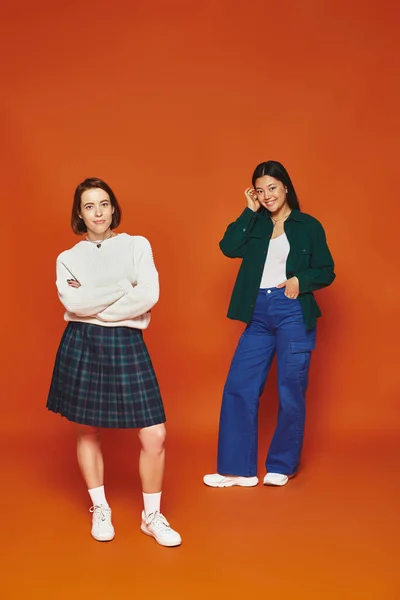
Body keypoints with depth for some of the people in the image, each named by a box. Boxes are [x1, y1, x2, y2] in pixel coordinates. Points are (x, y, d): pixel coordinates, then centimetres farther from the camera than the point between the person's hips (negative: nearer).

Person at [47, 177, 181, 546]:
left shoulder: (137, 245, 5)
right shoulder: (68, 258, 7)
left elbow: (149, 296, -10)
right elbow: (73, 303, -11)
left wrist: (94, 305, -9)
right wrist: (124, 287, -10)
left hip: (126, 344, -1)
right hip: (82, 345, 1)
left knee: (155, 435, -5)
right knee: (88, 430, 11)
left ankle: (152, 516, 16)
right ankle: (99, 509, 31)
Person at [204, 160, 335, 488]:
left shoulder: (309, 225, 3)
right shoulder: (256, 225, 11)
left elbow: (326, 272, 3)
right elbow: (229, 247, -6)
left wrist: (300, 280, -15)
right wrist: (250, 211, -3)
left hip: (293, 314, -3)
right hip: (259, 314, 4)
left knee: (290, 391, 3)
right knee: (238, 387, 0)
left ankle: (282, 466, 19)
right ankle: (239, 469, 10)